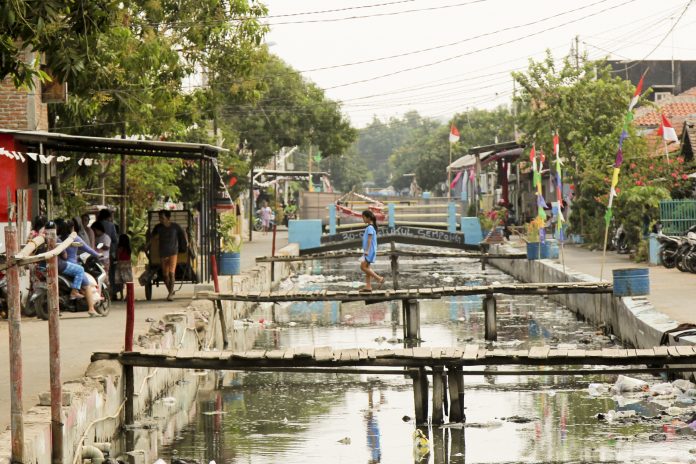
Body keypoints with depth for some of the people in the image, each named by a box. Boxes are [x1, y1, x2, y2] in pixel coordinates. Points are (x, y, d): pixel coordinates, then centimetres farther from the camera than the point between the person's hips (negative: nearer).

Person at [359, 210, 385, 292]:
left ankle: (379, 279, -10)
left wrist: (367, 250, -24)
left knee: (363, 267, -11)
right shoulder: (370, 227, 14)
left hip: (369, 251, -10)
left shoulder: (370, 228, -15)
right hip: (368, 251, 10)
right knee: (366, 267, 8)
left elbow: (369, 240, -21)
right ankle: (368, 286, 8)